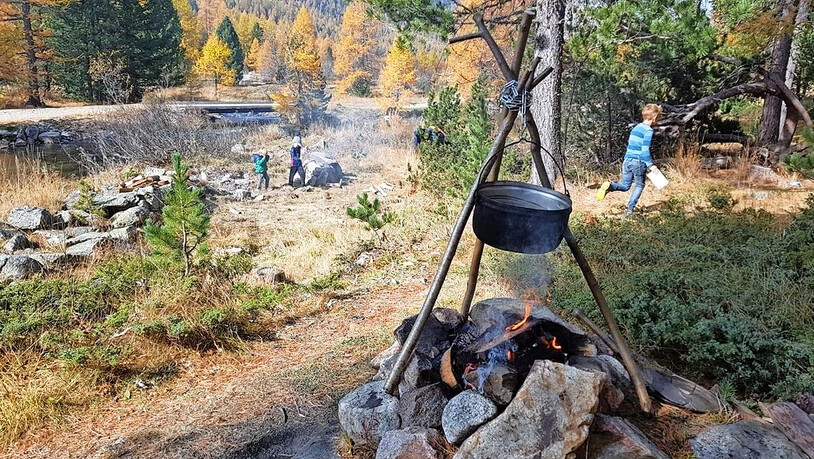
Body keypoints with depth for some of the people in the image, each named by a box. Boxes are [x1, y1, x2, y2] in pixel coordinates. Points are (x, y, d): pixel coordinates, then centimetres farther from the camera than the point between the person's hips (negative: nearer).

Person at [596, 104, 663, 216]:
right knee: (640, 185, 12)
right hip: (638, 162, -6)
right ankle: (630, 209, 7)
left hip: (627, 160, 6)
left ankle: (610, 186, -17)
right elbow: (645, 150, -18)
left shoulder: (636, 127, 13)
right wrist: (650, 165, -13)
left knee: (625, 186, 12)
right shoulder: (648, 130, -11)